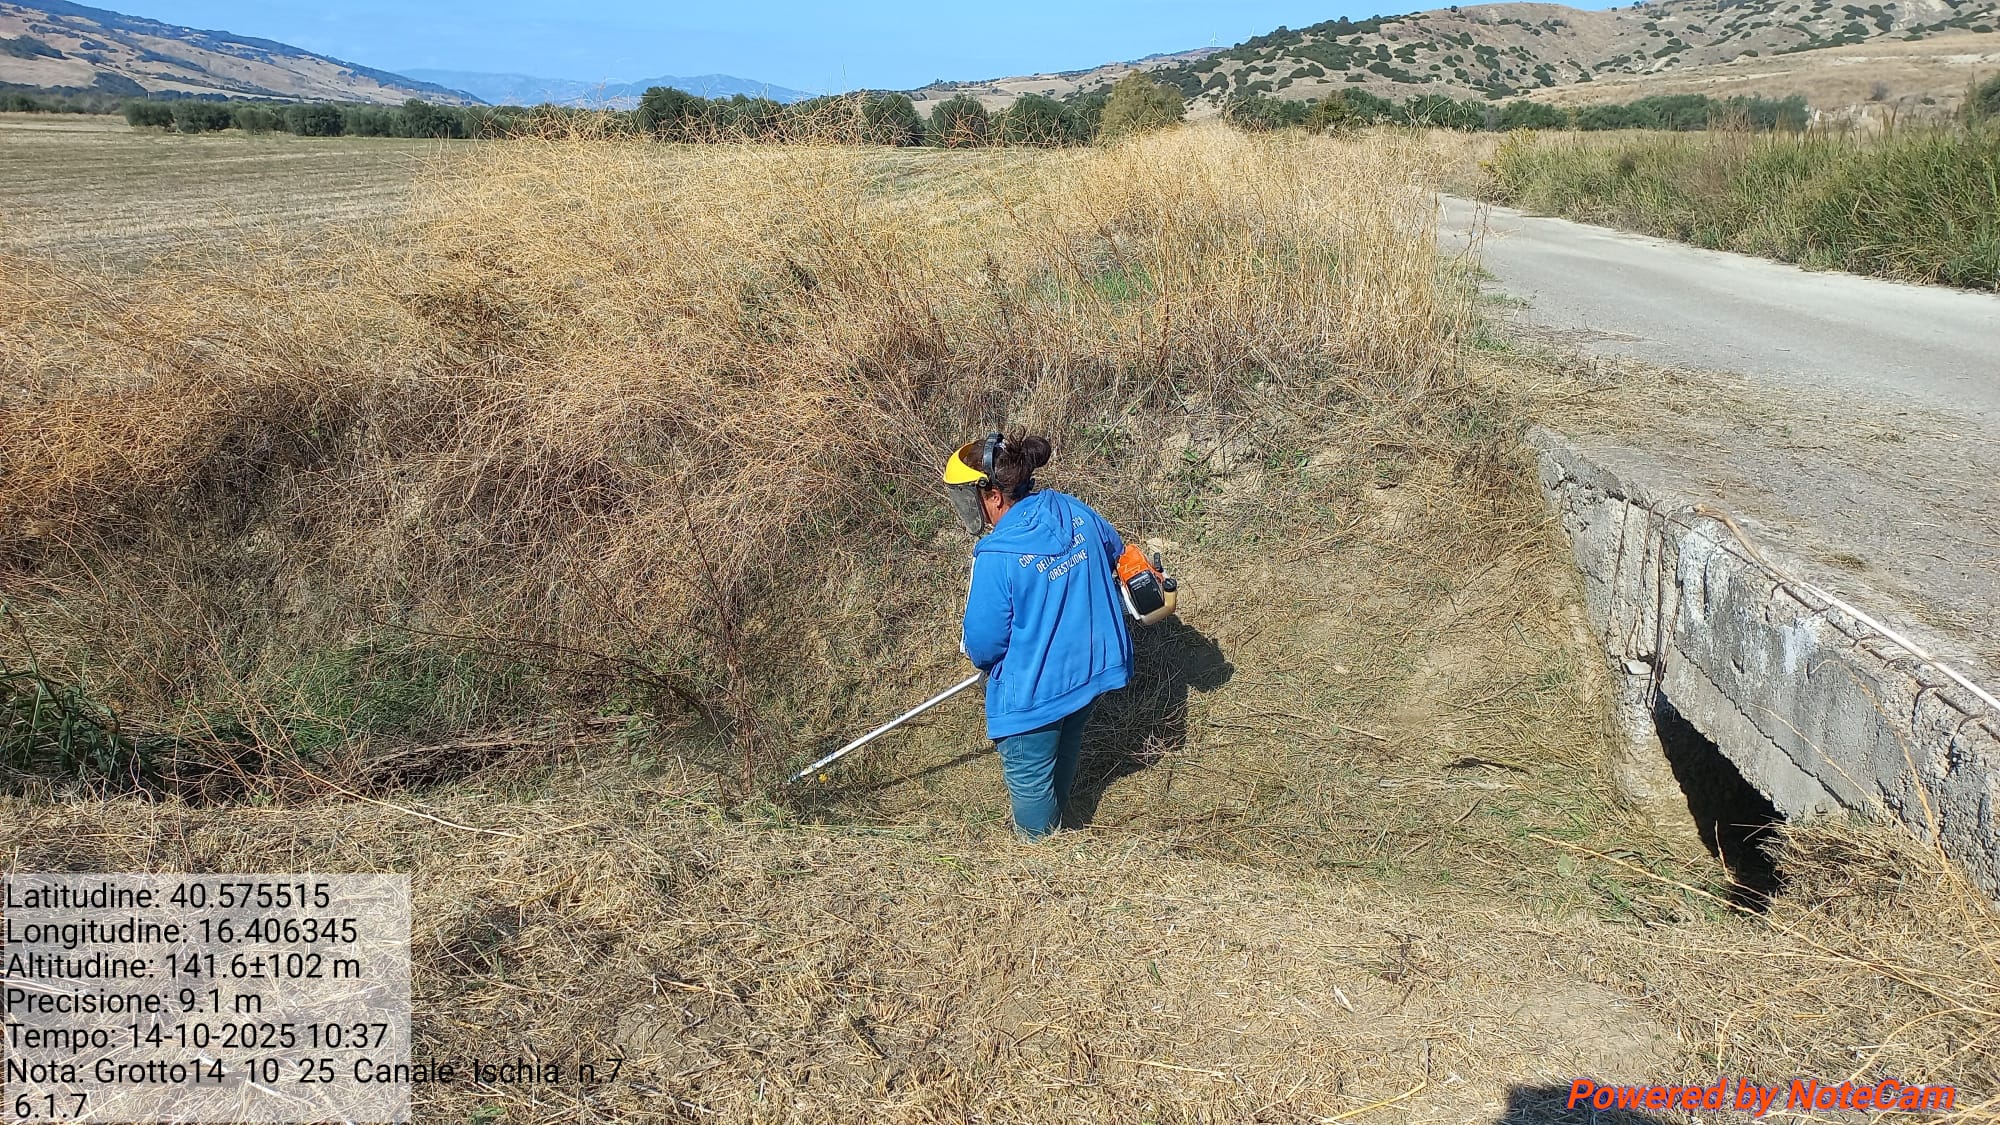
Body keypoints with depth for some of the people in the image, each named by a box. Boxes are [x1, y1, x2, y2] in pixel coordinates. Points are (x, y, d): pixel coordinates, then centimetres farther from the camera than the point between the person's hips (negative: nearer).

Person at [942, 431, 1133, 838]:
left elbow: (983, 643, -20)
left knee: (1028, 775, 20)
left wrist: (985, 662, 4)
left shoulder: (997, 556, -29)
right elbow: (1115, 552, 11)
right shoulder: (1074, 511, -10)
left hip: (1035, 689, -7)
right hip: (1093, 666, 8)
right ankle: (1052, 820, 57)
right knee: (1065, 747, 32)